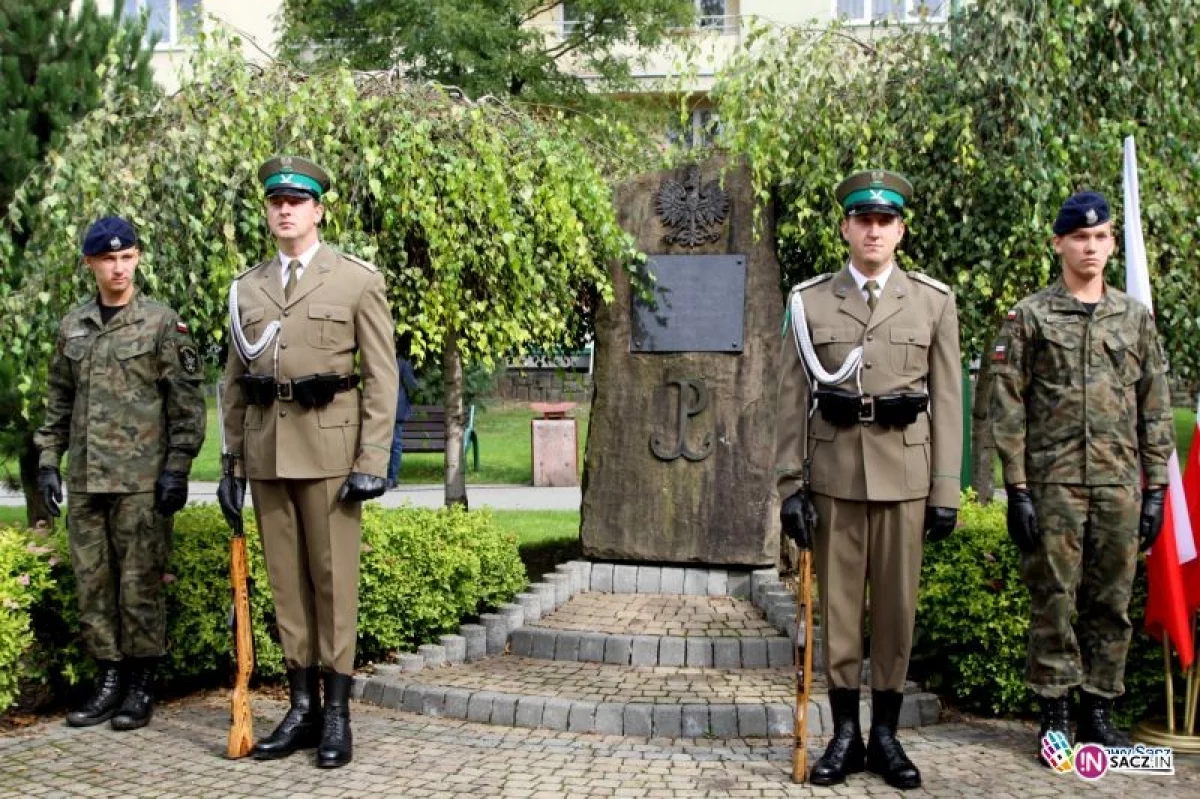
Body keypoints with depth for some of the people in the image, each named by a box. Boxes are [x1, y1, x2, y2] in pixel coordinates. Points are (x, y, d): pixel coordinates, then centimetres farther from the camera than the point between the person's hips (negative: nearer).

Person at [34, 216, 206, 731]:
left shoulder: (162, 323, -2)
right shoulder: (72, 327, 12)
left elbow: (186, 403, -5)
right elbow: (58, 402, 17)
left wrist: (177, 467, -10)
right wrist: (48, 461, 9)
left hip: (142, 480, -5)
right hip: (85, 480, 5)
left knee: (140, 583, 0)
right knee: (93, 584, 9)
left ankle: (141, 688, 11)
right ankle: (109, 682, 20)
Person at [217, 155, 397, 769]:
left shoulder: (357, 279, 1)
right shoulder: (246, 287, 13)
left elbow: (381, 377, -3)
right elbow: (234, 382, 15)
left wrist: (372, 461, -10)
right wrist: (231, 463, 10)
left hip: (328, 446, -4)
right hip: (266, 450, 4)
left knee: (333, 578, 0)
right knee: (286, 580, 8)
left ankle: (337, 712, 8)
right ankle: (301, 706, 16)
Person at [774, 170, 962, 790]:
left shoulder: (934, 302, 4)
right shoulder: (808, 301, 4)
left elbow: (946, 404, 3)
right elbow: (792, 402, 2)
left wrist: (946, 493, -1)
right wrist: (790, 485, -4)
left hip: (905, 476, 0)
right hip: (833, 475, 0)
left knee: (897, 606, 6)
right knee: (837, 604, 6)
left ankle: (885, 735, 19)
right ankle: (845, 734, 17)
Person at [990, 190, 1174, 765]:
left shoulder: (1135, 317, 11)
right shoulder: (1029, 316, 1)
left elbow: (1155, 410, 11)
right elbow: (1008, 409, -3)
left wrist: (1155, 488, 5)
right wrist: (1017, 489, -8)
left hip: (1120, 487, 3)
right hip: (1053, 486, -3)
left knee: (1111, 604, 8)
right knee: (1053, 602, 2)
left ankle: (1099, 711, 20)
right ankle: (1056, 715, 13)